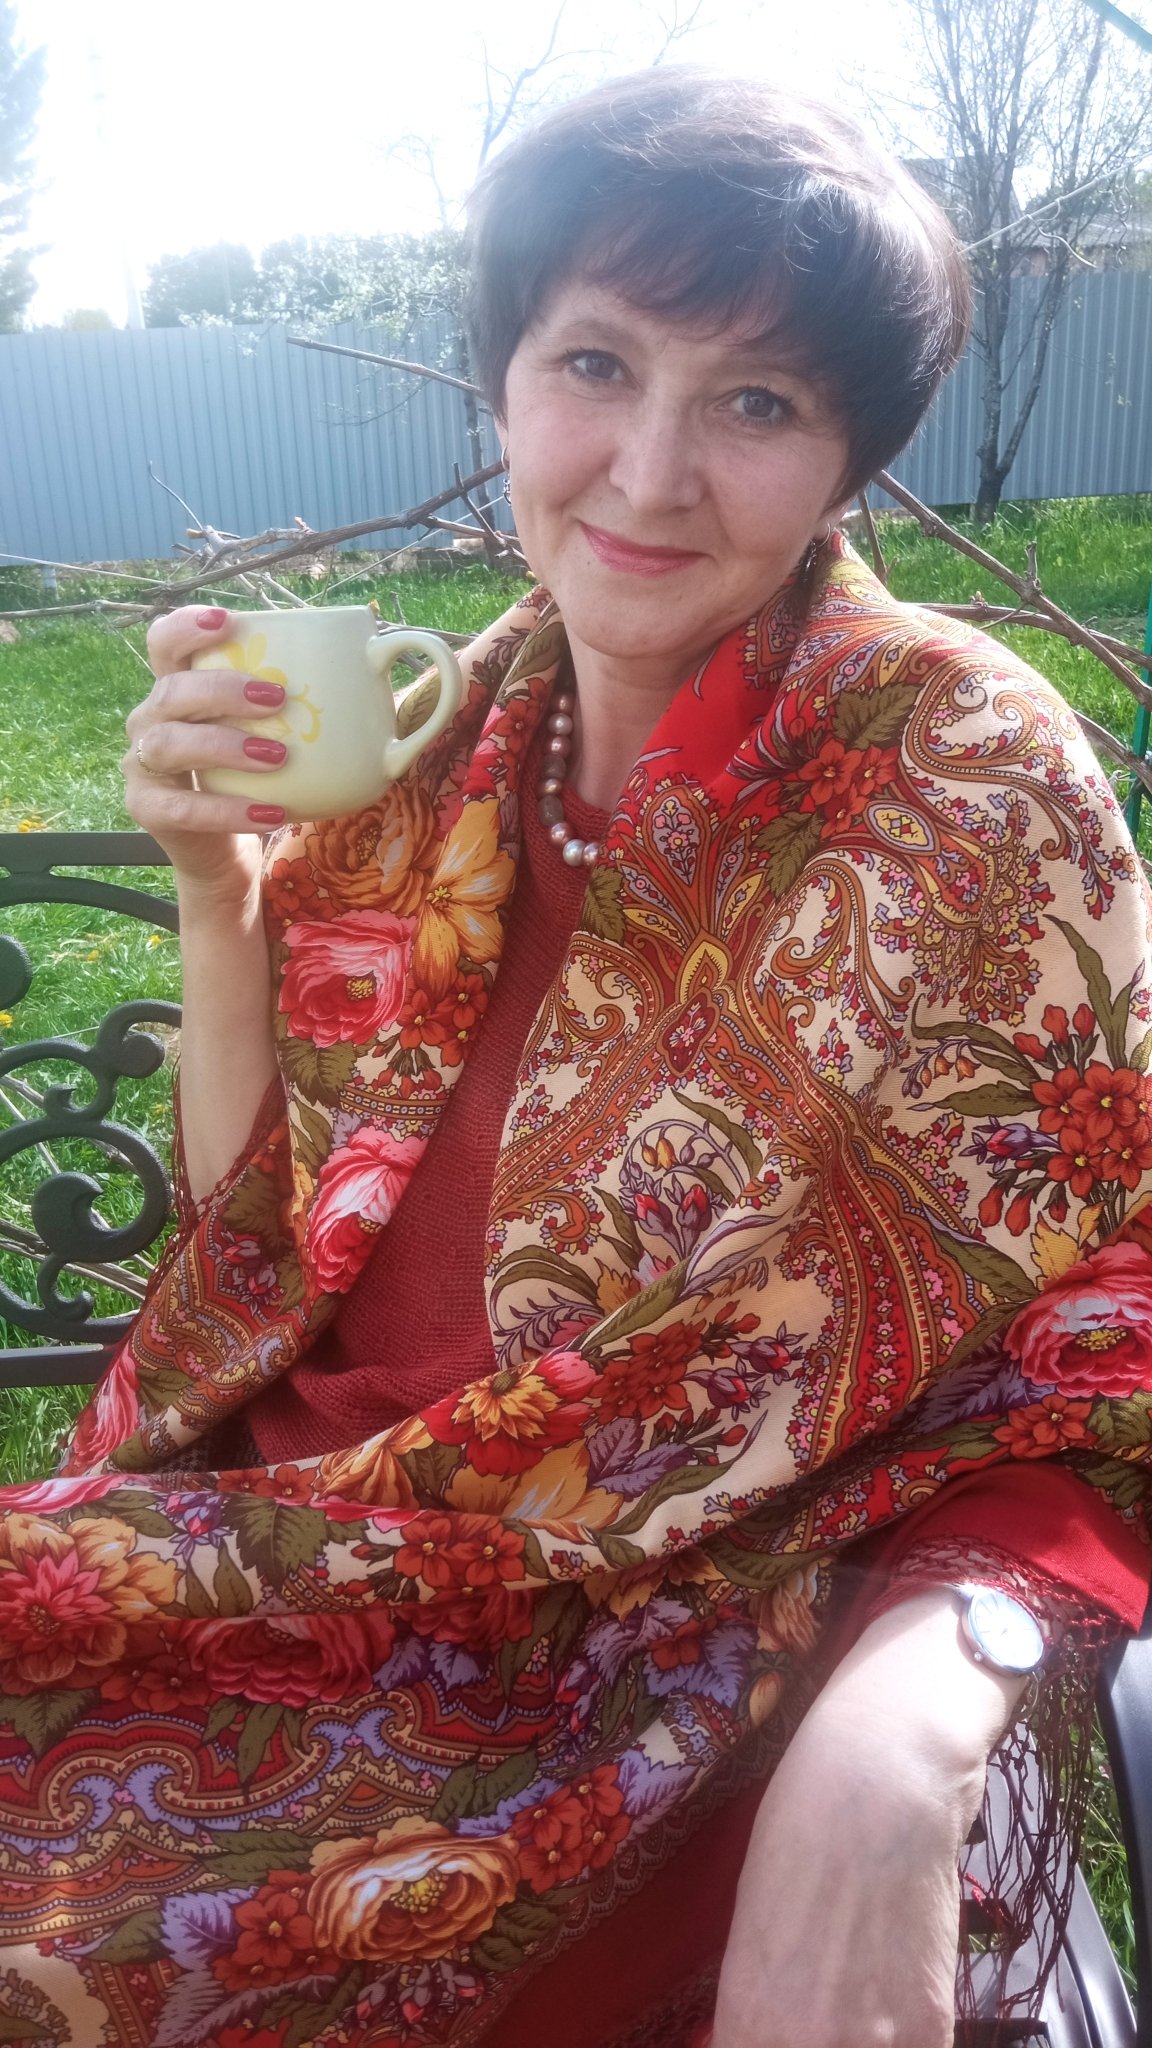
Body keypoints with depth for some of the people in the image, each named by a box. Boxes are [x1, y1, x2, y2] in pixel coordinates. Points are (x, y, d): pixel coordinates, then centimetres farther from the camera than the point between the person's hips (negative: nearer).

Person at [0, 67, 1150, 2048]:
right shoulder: (448, 737, 0)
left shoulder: (960, 769, -13)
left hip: (677, 1684, -4)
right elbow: (255, 1220, 5)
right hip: (314, 1557, 5)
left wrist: (905, 1728, -30)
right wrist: (221, 888, -11)